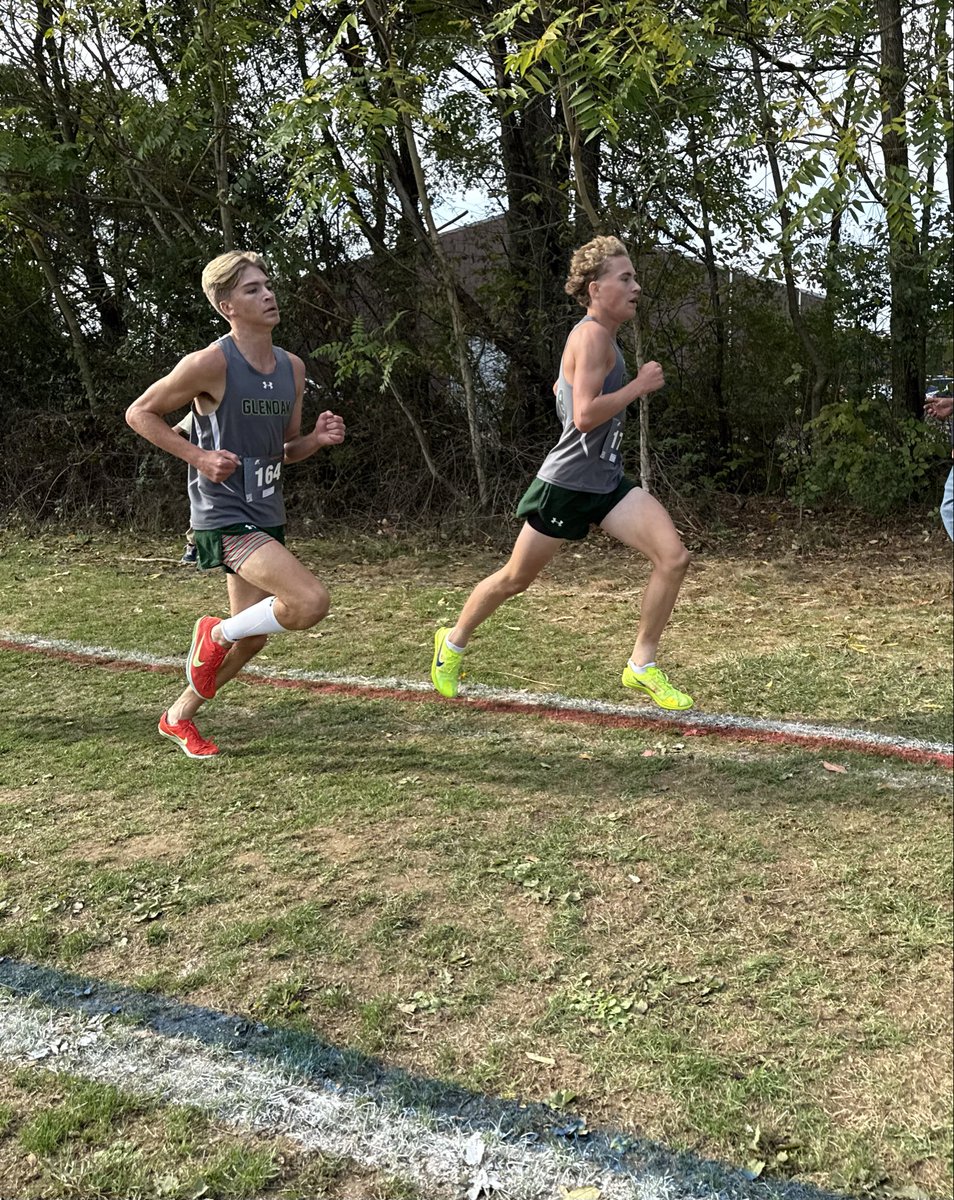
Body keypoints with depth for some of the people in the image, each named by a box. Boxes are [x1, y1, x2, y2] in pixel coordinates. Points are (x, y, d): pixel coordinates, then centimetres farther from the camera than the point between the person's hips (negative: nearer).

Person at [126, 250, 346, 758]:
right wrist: (199, 456, -16)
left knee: (251, 638, 14)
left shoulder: (292, 367, 7)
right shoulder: (211, 363, -15)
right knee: (311, 602, -24)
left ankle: (179, 716, 36)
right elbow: (139, 413, -5)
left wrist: (318, 437, -4)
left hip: (266, 516, 8)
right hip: (225, 518, -8)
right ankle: (215, 633, 4)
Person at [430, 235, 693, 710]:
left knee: (674, 556, -10)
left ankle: (642, 666, 1)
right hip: (565, 482, -8)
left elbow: (561, 391, 30)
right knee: (515, 579, 8)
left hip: (607, 482, 8)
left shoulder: (597, 335, 14)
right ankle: (453, 643, 33)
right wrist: (639, 386, -18)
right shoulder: (592, 334, -15)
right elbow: (584, 415, -27)